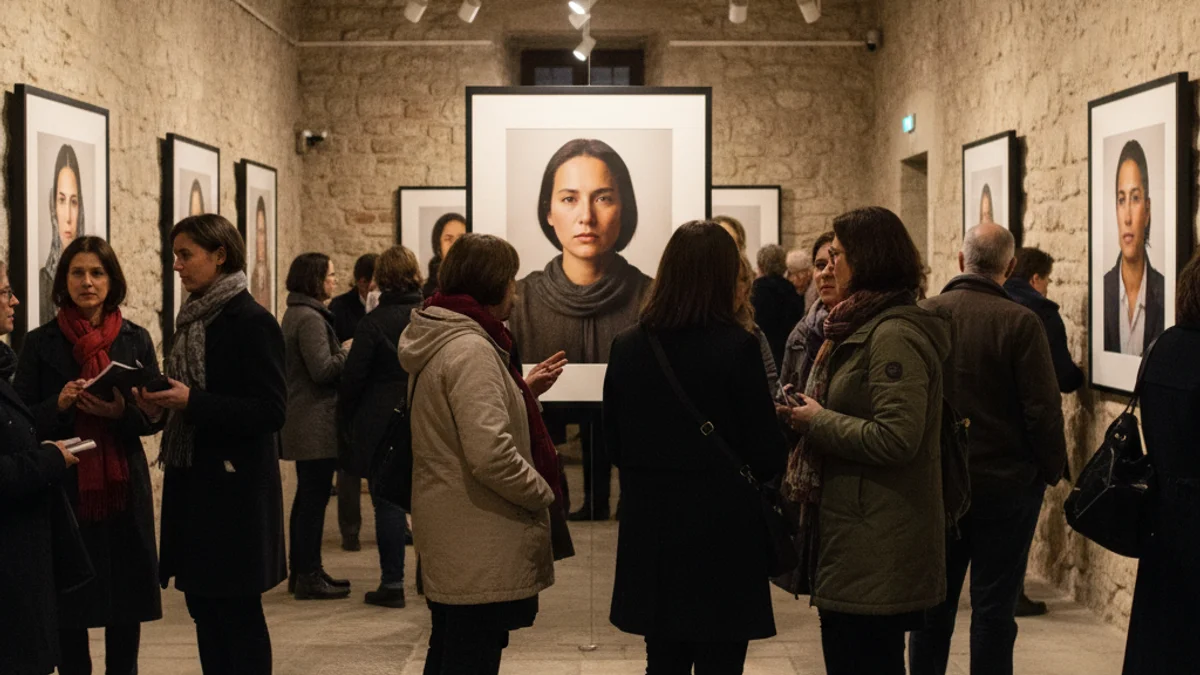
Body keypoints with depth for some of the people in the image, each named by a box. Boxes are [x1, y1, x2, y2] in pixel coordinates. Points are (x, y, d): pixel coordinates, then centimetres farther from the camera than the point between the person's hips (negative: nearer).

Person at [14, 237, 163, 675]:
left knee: (127, 604, 6)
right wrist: (59, 404, -17)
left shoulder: (136, 340, 5)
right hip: (62, 489, -1)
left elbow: (155, 417, 5)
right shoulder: (40, 343, 1)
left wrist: (122, 412, -15)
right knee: (68, 604, 3)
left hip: (123, 488, 1)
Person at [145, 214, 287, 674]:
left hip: (235, 487, -8)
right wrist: (160, 404, 0)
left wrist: (191, 403, -23)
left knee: (236, 612, 1)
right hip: (192, 481, 8)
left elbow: (270, 412, -18)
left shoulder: (252, 322, -12)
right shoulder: (194, 319, 12)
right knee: (203, 606, 12)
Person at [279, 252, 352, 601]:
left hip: (301, 422, 11)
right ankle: (309, 577, 0)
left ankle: (302, 571, 24)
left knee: (308, 496, 16)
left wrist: (341, 352, 8)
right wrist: (347, 351, -7)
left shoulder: (297, 313, 15)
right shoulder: (310, 318, -17)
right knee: (314, 497, -5)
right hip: (316, 422, -11)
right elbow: (323, 370, -22)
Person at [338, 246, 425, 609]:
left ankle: (392, 583, 2)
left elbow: (353, 376, -8)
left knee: (388, 503, 1)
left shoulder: (374, 321, -9)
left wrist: (347, 420, 4)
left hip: (381, 425, -4)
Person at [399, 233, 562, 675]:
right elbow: (491, 453, -27)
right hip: (481, 553, -11)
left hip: (450, 541, 11)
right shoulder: (470, 349, -19)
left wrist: (524, 389, 19)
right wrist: (544, 491, -13)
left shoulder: (439, 340, 13)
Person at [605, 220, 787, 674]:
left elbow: (614, 444, 8)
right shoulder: (737, 347, -14)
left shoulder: (628, 347, 0)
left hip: (650, 533, 5)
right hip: (723, 535, -4)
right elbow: (767, 457, -11)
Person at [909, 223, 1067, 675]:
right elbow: (1043, 408, -13)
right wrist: (1052, 469, -1)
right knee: (994, 605, 4)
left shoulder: (925, 315, -5)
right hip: (1005, 482, -3)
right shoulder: (1020, 323, -15)